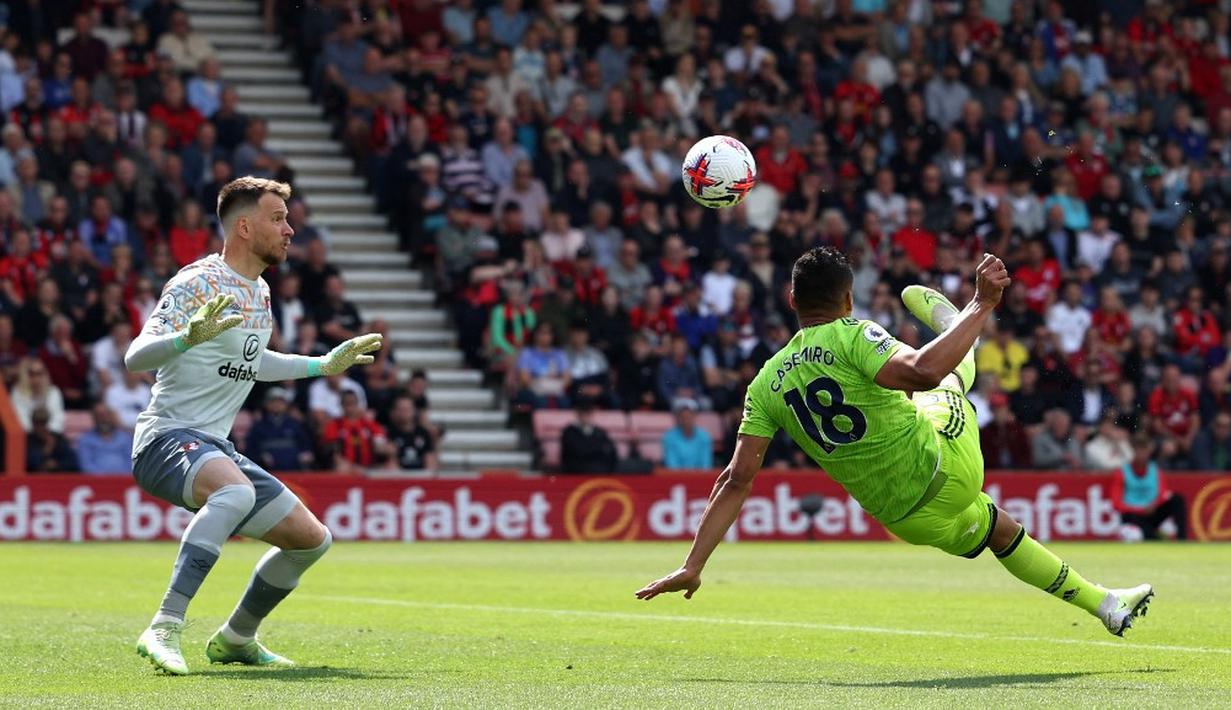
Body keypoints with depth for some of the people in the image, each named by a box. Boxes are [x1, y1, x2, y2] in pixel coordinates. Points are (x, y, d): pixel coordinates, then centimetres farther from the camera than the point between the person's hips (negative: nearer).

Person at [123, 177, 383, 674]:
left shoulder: (259, 292, 13)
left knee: (312, 539, 9)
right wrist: (188, 336, -41)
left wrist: (323, 365, 32)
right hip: (166, 438, -9)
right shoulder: (197, 283, -13)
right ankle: (163, 629, -41)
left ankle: (233, 639, 29)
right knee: (237, 491, -40)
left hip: (216, 448, 9)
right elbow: (135, 357, -23)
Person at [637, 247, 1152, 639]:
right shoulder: (850, 335, -18)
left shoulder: (766, 386, -3)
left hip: (903, 517, 5)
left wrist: (693, 566, -3)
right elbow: (922, 372, -36)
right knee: (949, 377, 24)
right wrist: (982, 305, -29)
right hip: (949, 466, -5)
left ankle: (1102, 602, 40)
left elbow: (735, 481, -6)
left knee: (1001, 532, 30)